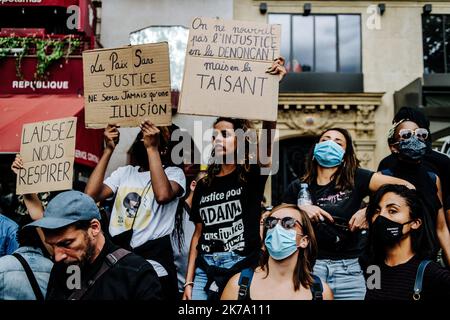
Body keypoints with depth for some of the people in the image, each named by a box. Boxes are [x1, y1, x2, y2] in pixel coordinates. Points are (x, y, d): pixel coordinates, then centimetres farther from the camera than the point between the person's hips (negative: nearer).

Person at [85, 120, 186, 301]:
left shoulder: (174, 173, 1)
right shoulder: (124, 172, 14)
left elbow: (163, 195, -24)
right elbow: (90, 195, -3)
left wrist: (152, 148, -19)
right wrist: (109, 150, -4)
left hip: (153, 269, -4)